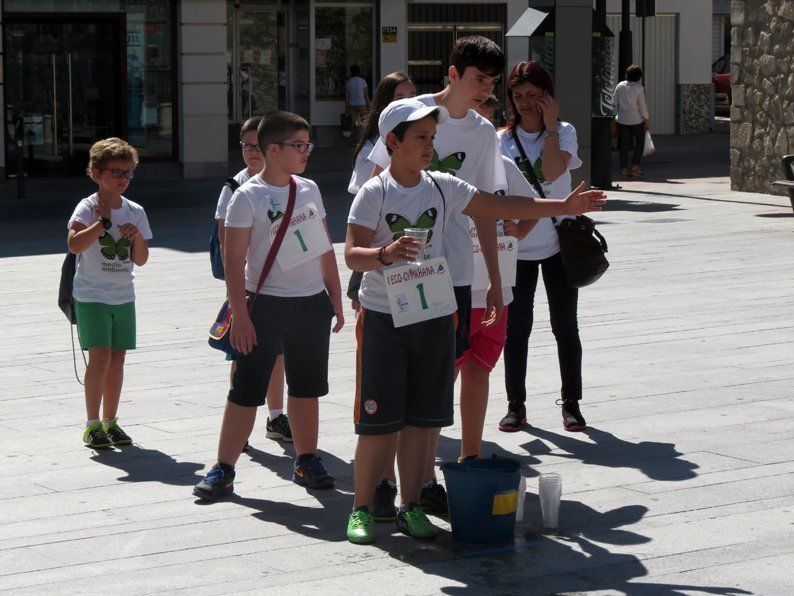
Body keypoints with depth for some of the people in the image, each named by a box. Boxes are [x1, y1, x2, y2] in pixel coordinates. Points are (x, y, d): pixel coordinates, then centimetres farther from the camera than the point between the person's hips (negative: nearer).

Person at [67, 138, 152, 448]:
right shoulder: (87, 208, -9)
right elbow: (74, 244, -26)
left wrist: (137, 236, -10)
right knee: (100, 356, -12)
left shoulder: (135, 211, 7)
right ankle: (92, 425, -4)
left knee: (117, 357, 6)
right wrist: (103, 222, -26)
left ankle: (110, 421, 15)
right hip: (91, 296, -5)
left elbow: (140, 260, 8)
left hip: (123, 297, 5)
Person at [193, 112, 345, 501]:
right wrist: (240, 314, -14)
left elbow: (325, 248, 16)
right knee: (246, 389, -3)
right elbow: (233, 258, -10)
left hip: (312, 302, 5)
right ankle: (223, 469, 2)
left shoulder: (309, 190, 9)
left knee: (307, 388, 13)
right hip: (266, 304, -5)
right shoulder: (248, 196, -8)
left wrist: (335, 298, 13)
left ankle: (307, 461, 25)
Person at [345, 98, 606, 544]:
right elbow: (352, 255, -14)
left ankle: (411, 506, 17)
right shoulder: (374, 194, -8)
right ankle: (362, 509, 8)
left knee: (423, 419, 7)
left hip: (435, 317, 4)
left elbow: (500, 207, 8)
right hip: (384, 318, -4)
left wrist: (563, 206, 4)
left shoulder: (443, 187, 5)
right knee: (378, 421, -3)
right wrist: (387, 253, -35)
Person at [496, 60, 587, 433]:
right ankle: (515, 405, 14)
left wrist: (549, 126, -15)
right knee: (516, 327, 4)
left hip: (557, 243, -1)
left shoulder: (564, 133, 0)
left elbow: (552, 171, -19)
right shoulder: (502, 140, 4)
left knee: (565, 326, 2)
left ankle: (571, 403, 12)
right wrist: (511, 227, -19)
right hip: (516, 248, 1)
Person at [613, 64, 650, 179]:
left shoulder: (620, 86, 0)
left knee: (624, 144, 8)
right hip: (636, 120, -3)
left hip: (622, 119, 3)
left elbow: (614, 102, 6)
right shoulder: (639, 88, -12)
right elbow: (642, 106, -9)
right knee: (640, 142, 12)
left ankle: (624, 169, 5)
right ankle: (635, 167, 3)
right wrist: (647, 120, 1)